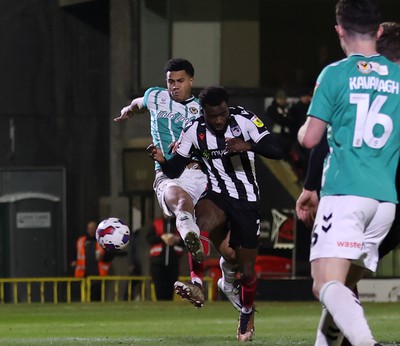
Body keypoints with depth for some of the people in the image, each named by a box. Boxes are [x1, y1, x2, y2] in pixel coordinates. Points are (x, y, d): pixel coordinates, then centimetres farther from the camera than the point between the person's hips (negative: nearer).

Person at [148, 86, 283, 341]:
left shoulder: (245, 120, -12)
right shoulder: (195, 131, -6)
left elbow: (276, 151, -19)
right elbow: (175, 170, -3)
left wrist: (249, 146, -36)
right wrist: (162, 161, -26)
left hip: (247, 200, -1)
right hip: (218, 195, 1)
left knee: (247, 270, 5)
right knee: (204, 221, -39)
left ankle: (247, 314, 34)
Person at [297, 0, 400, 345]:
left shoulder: (335, 74, -1)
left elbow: (310, 138, -2)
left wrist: (304, 129, 21)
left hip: (345, 191, -5)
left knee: (327, 284, -16)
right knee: (345, 285, 18)